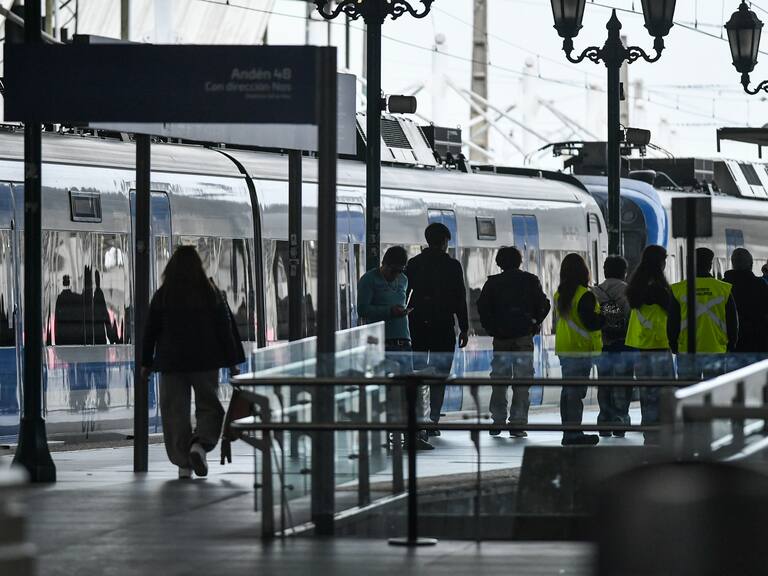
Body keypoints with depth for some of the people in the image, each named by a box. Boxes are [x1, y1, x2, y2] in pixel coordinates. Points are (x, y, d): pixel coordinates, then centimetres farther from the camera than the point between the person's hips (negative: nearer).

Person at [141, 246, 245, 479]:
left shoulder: (162, 295, 0)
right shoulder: (210, 293, -2)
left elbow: (150, 331, 4)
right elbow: (225, 328, 0)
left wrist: (146, 364, 12)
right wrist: (232, 362, 6)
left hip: (171, 363, 1)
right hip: (205, 361, -1)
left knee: (175, 411, 6)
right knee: (209, 407, 9)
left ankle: (183, 464, 2)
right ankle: (200, 444, -18)